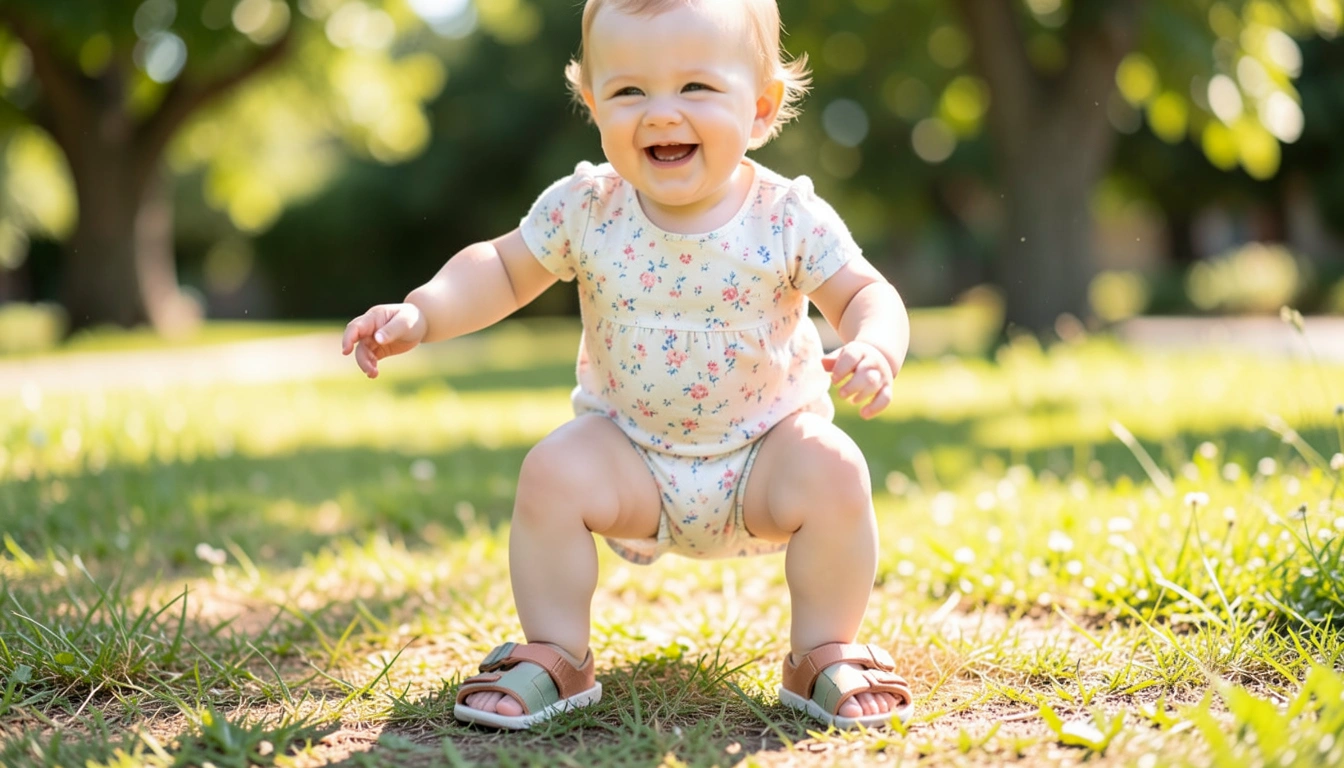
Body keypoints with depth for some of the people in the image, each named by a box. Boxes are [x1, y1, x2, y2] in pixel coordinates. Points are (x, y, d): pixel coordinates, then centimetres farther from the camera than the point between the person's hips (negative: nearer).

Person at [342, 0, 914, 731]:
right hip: (628, 447, 1)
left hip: (764, 443, -1)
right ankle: (555, 657, -4)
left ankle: (823, 655, -4)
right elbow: (501, 269, 0)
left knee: (833, 474, -27)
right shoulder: (584, 210, -13)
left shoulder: (789, 218, -17)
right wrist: (420, 314, -16)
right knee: (553, 473, -24)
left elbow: (863, 293, -9)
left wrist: (874, 347, -33)